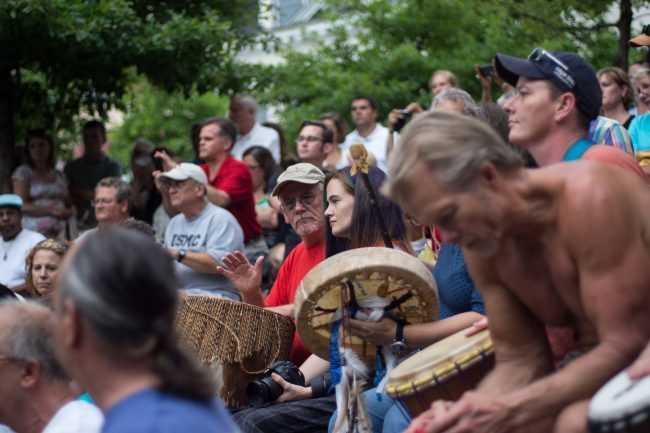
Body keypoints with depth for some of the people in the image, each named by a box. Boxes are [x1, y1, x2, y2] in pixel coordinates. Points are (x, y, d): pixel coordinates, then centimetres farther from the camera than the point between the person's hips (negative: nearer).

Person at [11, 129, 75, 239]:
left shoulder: (59, 175, 20)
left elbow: (68, 203, 27)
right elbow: (22, 205, -5)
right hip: (35, 231, -4)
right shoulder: (23, 172, 5)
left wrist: (71, 211, 2)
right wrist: (52, 211, -11)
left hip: (60, 233, 4)